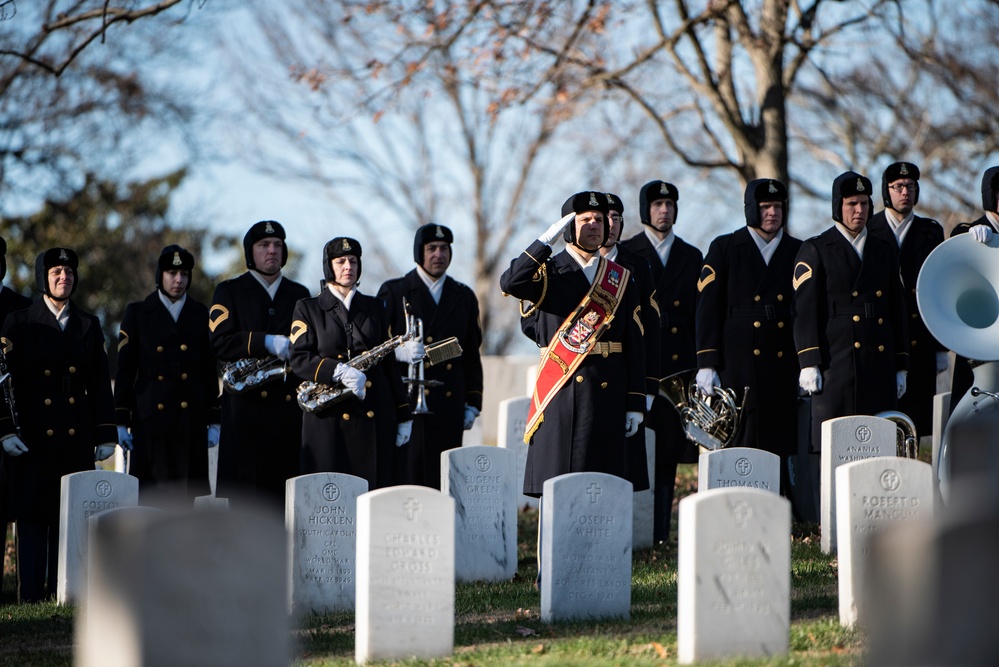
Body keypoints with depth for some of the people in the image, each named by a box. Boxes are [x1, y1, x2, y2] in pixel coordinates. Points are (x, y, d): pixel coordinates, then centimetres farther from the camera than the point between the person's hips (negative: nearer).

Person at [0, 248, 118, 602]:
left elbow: (101, 384, 12)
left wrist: (106, 435, 7)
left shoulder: (88, 325, 13)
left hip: (77, 439, 3)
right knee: (32, 516, -3)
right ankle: (31, 595, -1)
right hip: (34, 437, -3)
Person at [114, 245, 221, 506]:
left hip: (191, 420, 2)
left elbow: (210, 371, 12)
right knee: (150, 495, -5)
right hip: (150, 420, -2)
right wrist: (122, 422, -1)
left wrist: (213, 422, 7)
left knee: (187, 493, -2)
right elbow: (124, 371, 4)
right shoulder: (137, 313, 6)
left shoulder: (200, 314, 11)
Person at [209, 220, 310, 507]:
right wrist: (266, 342, -16)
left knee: (285, 491, -2)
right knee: (242, 484, -8)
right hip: (246, 405, -3)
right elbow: (220, 343, -5)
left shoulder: (299, 295, 20)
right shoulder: (229, 292, 9)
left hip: (290, 406, 3)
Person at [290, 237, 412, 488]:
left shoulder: (374, 308, 17)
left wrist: (404, 416, 10)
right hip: (329, 418, -3)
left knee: (375, 487, -3)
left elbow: (390, 362, 15)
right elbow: (299, 359, -2)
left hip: (375, 418, 3)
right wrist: (338, 371, -19)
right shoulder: (308, 309, 8)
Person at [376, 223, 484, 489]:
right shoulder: (394, 291, 7)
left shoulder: (464, 297, 18)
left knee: (444, 484, -1)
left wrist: (473, 404, 11)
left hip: (449, 408, 3)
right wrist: (399, 351, -19)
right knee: (406, 478, -10)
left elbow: (472, 355, 19)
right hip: (406, 405, -3)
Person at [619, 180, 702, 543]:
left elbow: (701, 317, 14)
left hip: (677, 368, 3)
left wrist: (703, 366, 6)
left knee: (668, 456, 3)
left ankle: (660, 536, 6)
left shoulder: (692, 257, 15)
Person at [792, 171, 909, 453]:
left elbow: (897, 311, 19)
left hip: (880, 367, 5)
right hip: (835, 364, -4)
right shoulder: (815, 251, 4)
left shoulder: (884, 251, 18)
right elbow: (804, 311, -3)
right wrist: (809, 363, -11)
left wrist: (900, 367, 14)